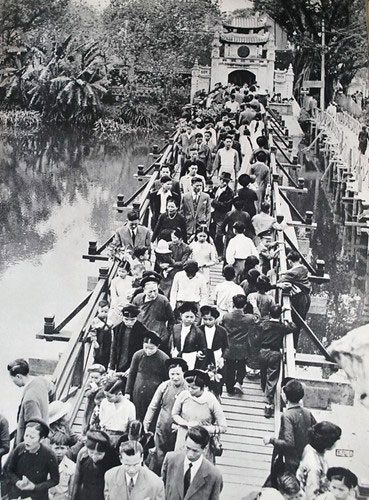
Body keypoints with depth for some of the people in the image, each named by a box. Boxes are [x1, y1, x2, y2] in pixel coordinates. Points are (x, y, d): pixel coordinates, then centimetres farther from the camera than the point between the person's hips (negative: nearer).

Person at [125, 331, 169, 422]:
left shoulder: (164, 359, -8)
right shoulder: (138, 355, 1)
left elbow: (167, 380, 0)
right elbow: (131, 374, 12)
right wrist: (127, 392, 10)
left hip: (154, 396, -3)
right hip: (137, 395, 3)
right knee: (138, 420, 8)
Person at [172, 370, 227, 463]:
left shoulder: (212, 401, -15)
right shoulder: (183, 395, -9)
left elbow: (223, 427, -9)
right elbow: (174, 414, 6)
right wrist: (187, 424, -12)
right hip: (183, 441, 2)